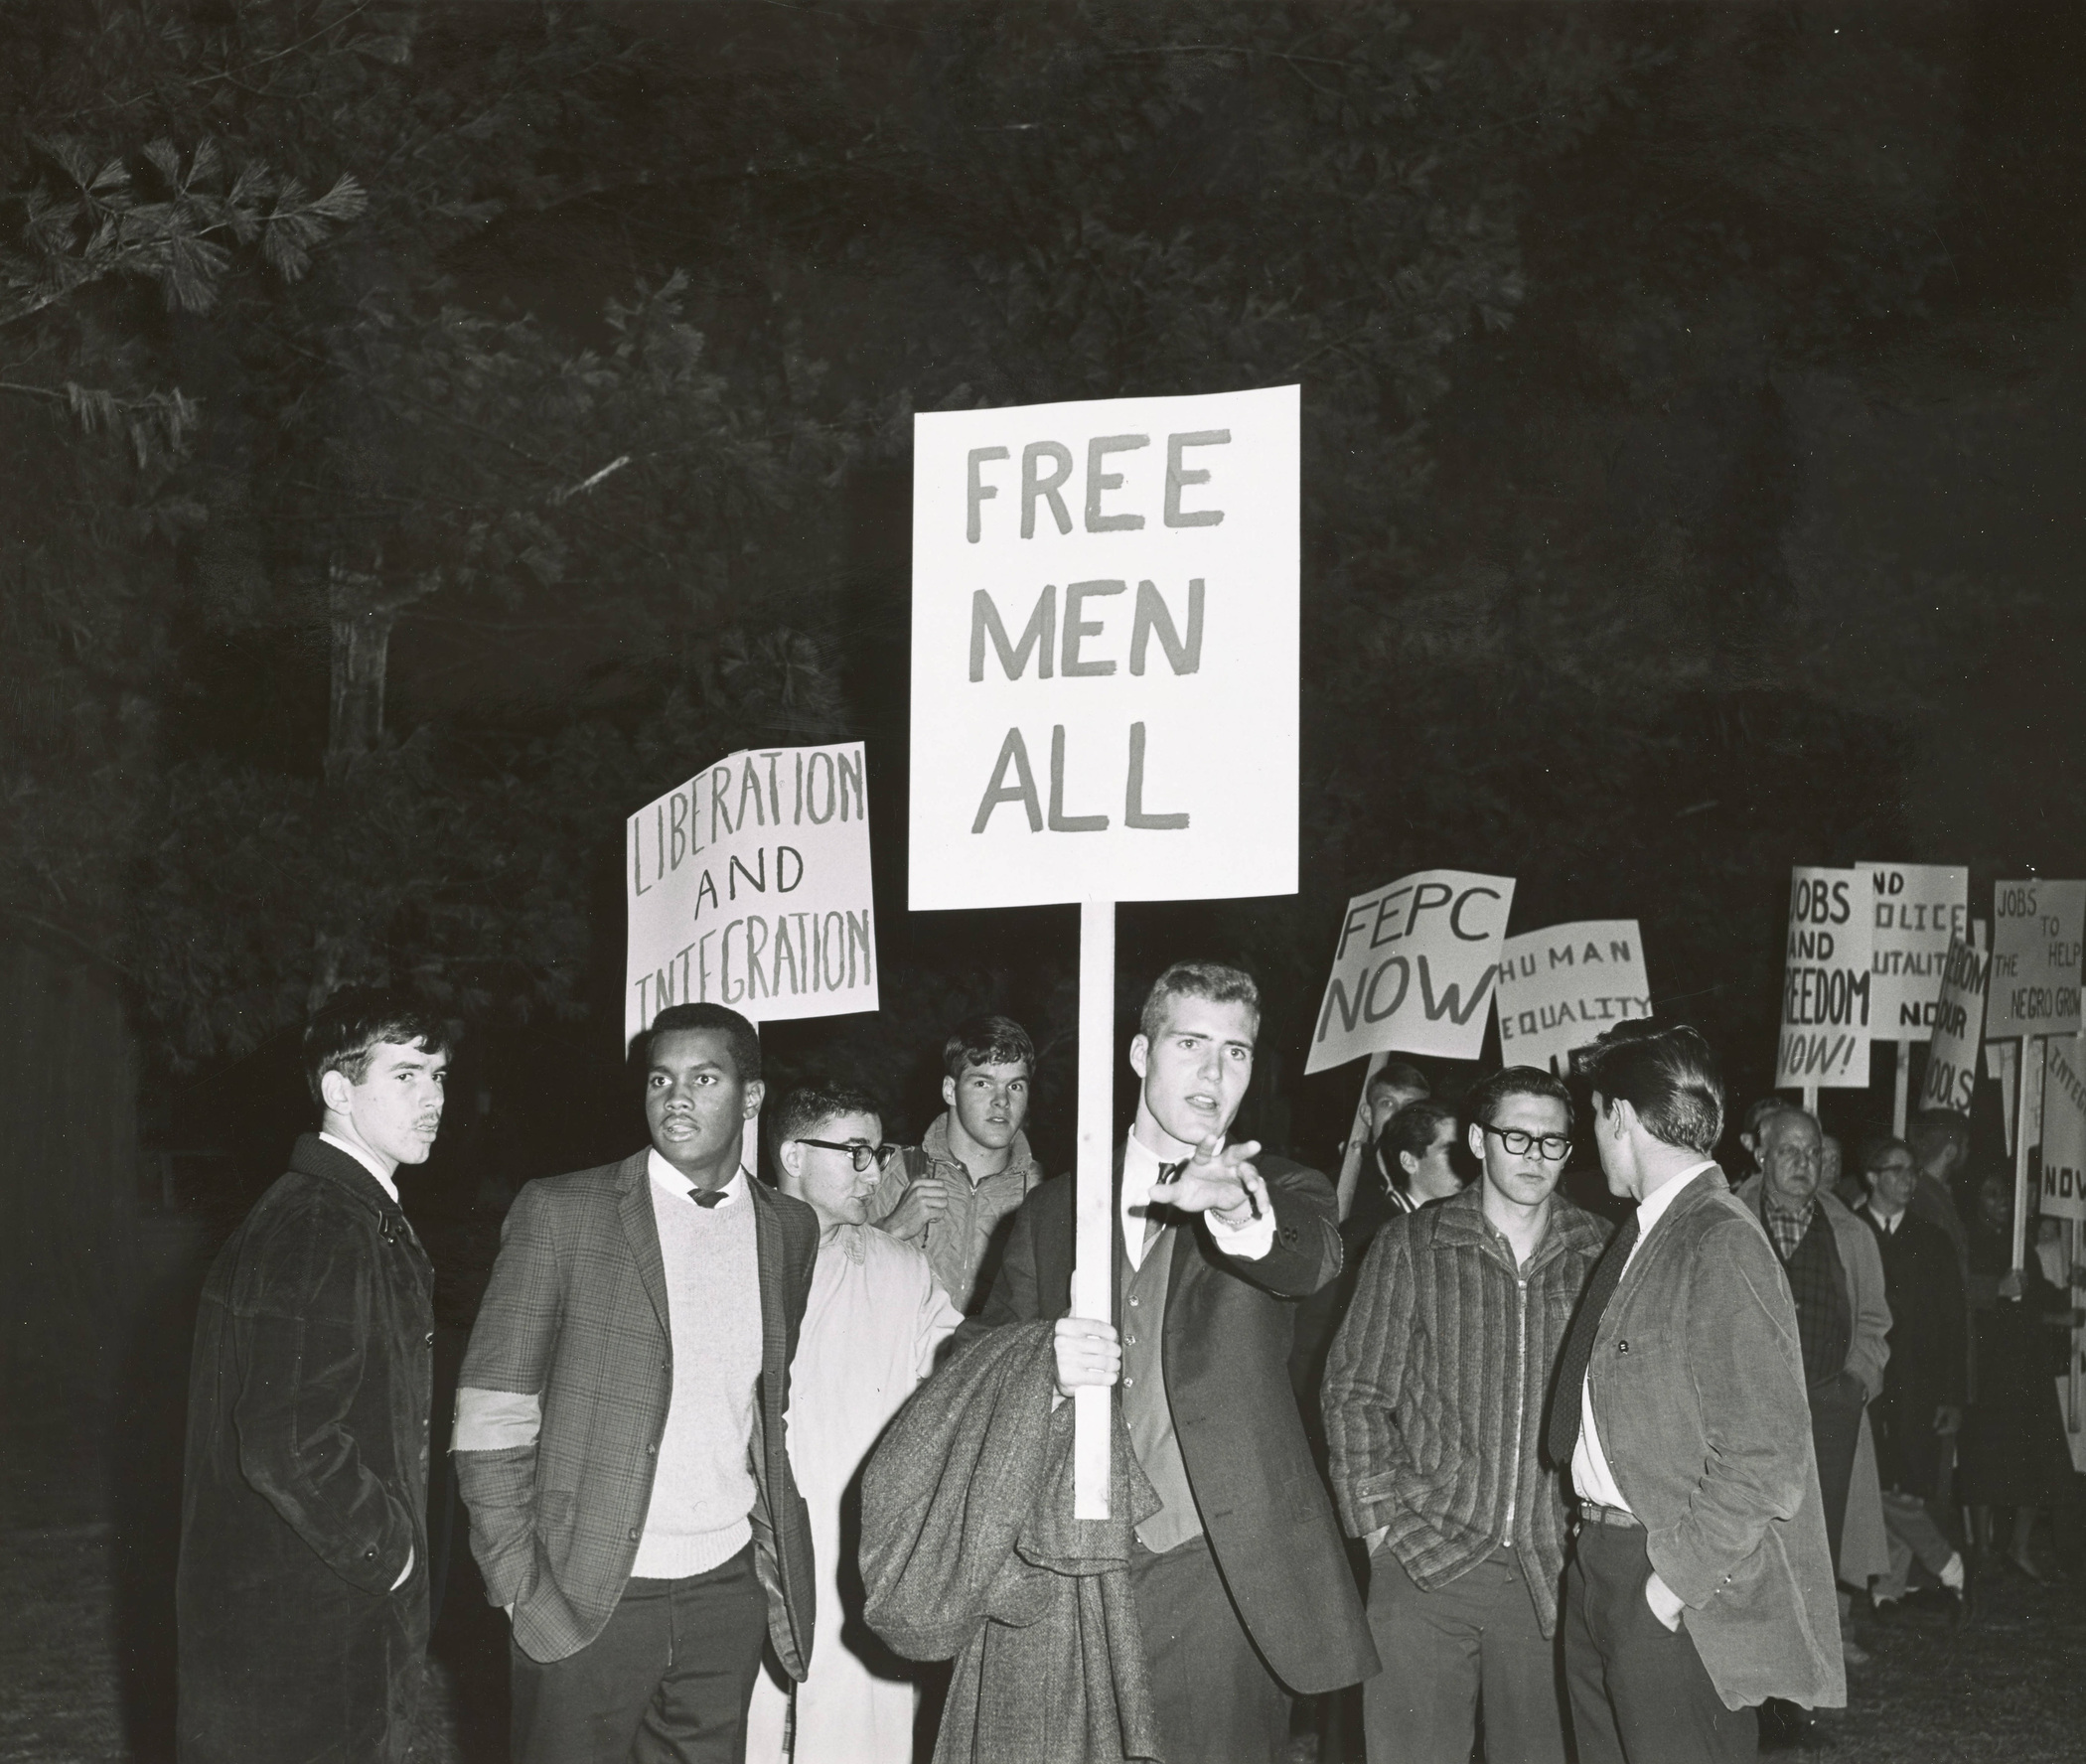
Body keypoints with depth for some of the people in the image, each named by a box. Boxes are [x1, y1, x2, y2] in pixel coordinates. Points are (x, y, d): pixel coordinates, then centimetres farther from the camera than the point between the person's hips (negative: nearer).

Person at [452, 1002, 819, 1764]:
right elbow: (490, 1417, -4)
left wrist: (776, 1552, 9)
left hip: (726, 1588, 3)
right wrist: (519, 1584, -10)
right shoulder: (560, 1213, -3)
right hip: (584, 1597, -3)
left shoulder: (789, 1228, 9)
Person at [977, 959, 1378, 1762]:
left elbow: (1312, 1258, -18)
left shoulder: (1281, 1191, 6)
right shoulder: (1053, 1210, 12)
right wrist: (1040, 1364, -12)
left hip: (1216, 1575, -2)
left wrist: (1239, 1210, -41)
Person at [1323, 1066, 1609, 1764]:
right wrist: (1383, 1521, -4)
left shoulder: (1599, 1255, 6)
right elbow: (1355, 1393, 4)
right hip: (1425, 1560, -1)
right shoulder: (1411, 1245, 3)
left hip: (1551, 1569, 1)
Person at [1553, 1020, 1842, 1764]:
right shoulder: (1640, 1235, 11)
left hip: (1673, 1597, -8)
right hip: (1597, 1564, 8)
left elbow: (1767, 1457, -20)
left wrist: (1679, 1578, -16)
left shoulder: (1722, 1247, -17)